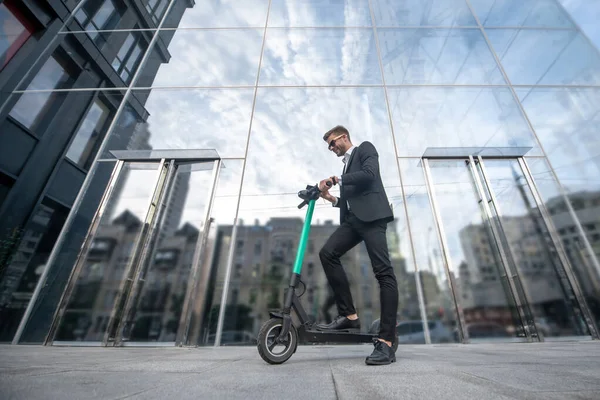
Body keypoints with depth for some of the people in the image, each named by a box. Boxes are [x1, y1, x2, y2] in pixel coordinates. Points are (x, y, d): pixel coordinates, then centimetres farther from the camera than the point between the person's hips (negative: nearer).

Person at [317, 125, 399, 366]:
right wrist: (331, 198, 13)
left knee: (383, 272, -12)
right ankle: (349, 316, -6)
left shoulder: (365, 148, 11)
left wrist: (338, 180, -3)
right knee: (327, 253, -12)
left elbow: (369, 175, -11)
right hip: (353, 219, 8)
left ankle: (386, 342, -10)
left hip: (372, 215, -8)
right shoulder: (347, 165, 31)